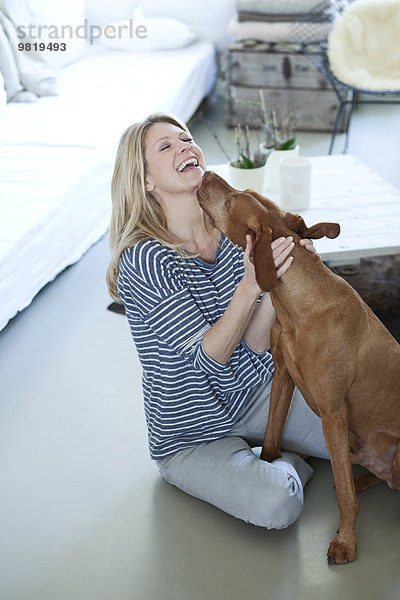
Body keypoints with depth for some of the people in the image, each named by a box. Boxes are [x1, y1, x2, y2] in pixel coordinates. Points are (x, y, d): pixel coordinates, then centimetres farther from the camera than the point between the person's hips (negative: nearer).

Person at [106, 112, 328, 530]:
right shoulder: (143, 260, -23)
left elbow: (255, 344, -10)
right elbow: (210, 357, -24)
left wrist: (275, 277, -26)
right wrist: (250, 287, -38)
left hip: (255, 394, 6)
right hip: (190, 433, -5)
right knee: (277, 505, -27)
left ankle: (277, 457, 19)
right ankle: (287, 460, 6)